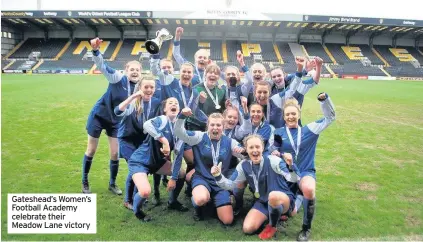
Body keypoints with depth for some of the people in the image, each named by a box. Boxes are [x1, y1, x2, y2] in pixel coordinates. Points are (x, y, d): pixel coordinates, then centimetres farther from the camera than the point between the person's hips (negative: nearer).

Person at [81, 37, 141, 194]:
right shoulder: (118, 78, -21)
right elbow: (102, 66, -35)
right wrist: (95, 51, -51)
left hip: (116, 121, 4)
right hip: (99, 115, -3)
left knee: (115, 153, 4)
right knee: (91, 151, 9)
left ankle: (112, 184, 25)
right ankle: (85, 182, 28)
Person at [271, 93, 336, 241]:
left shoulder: (309, 130, 2)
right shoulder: (278, 133, 4)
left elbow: (330, 117, 1)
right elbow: (273, 149, 10)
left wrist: (324, 99, -15)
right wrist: (274, 152, -15)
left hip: (306, 171, -1)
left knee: (309, 189, -36)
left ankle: (306, 228, -11)